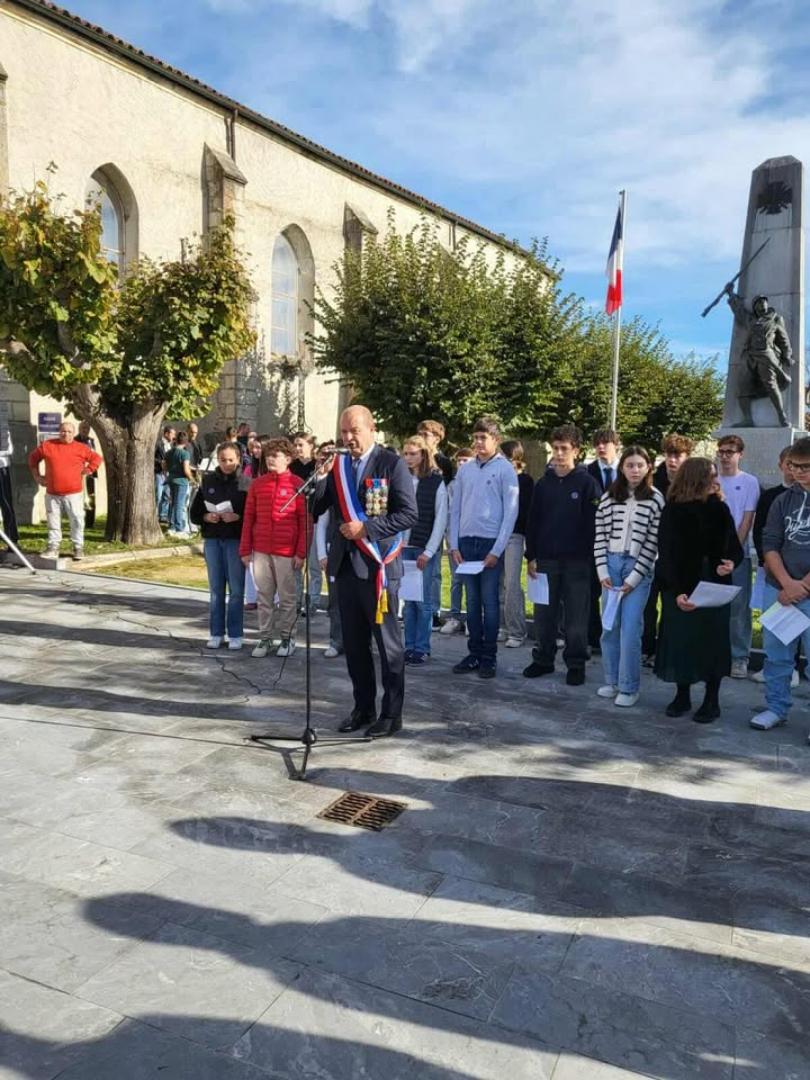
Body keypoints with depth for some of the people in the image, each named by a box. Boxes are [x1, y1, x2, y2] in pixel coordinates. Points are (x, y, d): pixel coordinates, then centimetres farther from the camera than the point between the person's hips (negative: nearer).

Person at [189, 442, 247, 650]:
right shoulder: (208, 480, 7)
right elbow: (194, 512, 10)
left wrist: (237, 517, -19)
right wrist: (207, 517, -9)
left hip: (236, 539, -3)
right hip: (212, 539, 3)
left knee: (236, 589, 1)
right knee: (216, 588, 9)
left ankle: (235, 635, 11)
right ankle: (216, 633, 18)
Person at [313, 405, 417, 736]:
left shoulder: (391, 463, -6)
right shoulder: (337, 465, 9)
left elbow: (409, 513, -11)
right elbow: (315, 510, 5)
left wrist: (367, 528, -18)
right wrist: (321, 477, -11)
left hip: (378, 564, -6)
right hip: (345, 563, 6)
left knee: (387, 642, 3)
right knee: (353, 643, 14)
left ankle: (391, 714, 14)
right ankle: (363, 707, 27)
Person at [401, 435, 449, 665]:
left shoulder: (436, 482, -1)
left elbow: (441, 520, -4)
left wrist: (428, 552, -8)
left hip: (426, 549, -3)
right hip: (404, 546, 3)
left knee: (423, 600, 0)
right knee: (408, 598, 7)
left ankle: (422, 648, 9)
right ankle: (409, 646, 16)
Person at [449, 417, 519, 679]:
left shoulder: (505, 470, -4)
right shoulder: (465, 470, 8)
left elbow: (510, 512, -7)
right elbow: (455, 509, 11)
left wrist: (497, 550, -11)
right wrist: (454, 545, 4)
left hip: (491, 543, -4)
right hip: (466, 542, 4)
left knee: (490, 601, 2)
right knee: (472, 601, 10)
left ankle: (489, 657, 11)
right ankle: (474, 652, 20)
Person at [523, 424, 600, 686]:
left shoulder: (587, 483, -3)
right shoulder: (543, 483, 8)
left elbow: (594, 523, -6)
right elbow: (532, 522, 9)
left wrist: (589, 556, -11)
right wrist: (531, 556, 4)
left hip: (576, 561, -3)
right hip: (546, 559, 3)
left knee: (576, 616, 4)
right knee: (544, 614, 9)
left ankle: (576, 663, 15)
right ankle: (543, 659, 22)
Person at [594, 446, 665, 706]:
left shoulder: (655, 499, -4)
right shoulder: (609, 497, 5)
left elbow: (652, 543, -7)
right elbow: (600, 536, 5)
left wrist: (634, 577, -9)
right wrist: (603, 572, -3)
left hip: (638, 567, -3)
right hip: (611, 563, 3)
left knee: (630, 628, -3)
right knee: (609, 626, 8)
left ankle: (629, 687, 8)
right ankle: (612, 680, 22)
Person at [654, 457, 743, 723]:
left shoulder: (719, 509, 2)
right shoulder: (673, 512, -6)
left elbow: (734, 545, 7)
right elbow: (666, 555, -10)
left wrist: (732, 562, -16)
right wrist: (677, 592, -20)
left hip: (715, 588, 2)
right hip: (681, 590, -2)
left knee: (713, 641, 6)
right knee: (681, 641, 6)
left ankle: (712, 701, 18)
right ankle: (682, 696, 22)